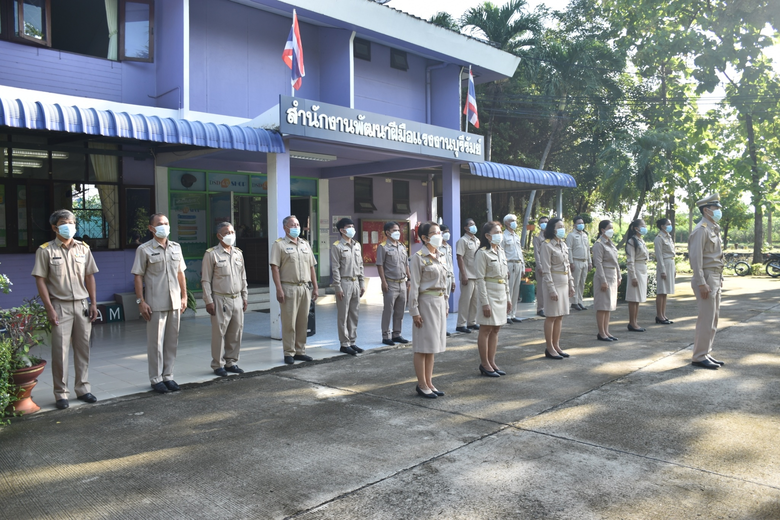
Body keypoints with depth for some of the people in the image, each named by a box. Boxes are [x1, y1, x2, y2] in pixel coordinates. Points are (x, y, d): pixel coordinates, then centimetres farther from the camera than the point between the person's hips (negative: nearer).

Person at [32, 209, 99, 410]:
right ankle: (61, 394, 8)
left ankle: (83, 389, 18)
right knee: (60, 351, -2)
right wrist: (49, 308, -11)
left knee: (83, 348, 8)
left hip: (82, 305, 4)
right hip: (60, 306, -3)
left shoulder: (83, 249, 9)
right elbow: (40, 280, -5)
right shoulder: (45, 250, -2)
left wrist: (93, 303, 7)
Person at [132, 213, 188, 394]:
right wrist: (141, 301, -10)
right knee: (156, 342, 1)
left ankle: (168, 376, 20)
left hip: (175, 302, 5)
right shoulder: (144, 250, -3)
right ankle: (156, 379, 12)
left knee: (172, 341, 9)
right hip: (155, 304, -5)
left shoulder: (176, 247, 11)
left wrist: (184, 296, 12)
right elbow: (138, 277, -4)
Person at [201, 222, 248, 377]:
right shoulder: (211, 254, -4)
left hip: (237, 299, 5)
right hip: (220, 299, -5)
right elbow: (205, 280, -4)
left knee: (236, 332, 7)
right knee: (219, 332, -2)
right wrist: (208, 301, -9)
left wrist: (245, 297, 15)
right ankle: (218, 365, 10)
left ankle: (231, 362, 19)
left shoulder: (238, 253, 13)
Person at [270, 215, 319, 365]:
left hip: (305, 287, 5)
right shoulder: (279, 244, -2)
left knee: (303, 321, 8)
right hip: (289, 287, -5)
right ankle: (289, 353, 7)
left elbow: (311, 267, 17)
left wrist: (315, 287, 11)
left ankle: (300, 351, 17)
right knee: (289, 322, -2)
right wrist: (279, 289, -16)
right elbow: (275, 268, -9)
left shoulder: (305, 244, 16)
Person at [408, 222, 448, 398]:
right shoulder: (418, 257, -11)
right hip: (426, 302, -7)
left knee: (433, 344, 12)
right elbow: (414, 286, -13)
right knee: (423, 346, 1)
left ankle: (429, 382, 21)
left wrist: (445, 305, 14)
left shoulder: (439, 257, 12)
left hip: (439, 302, 7)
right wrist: (414, 311, -16)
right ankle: (422, 385, 11)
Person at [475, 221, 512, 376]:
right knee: (486, 329, 0)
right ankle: (484, 364, 9)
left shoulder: (501, 252, 13)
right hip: (489, 293, -8)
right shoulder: (483, 253, -11)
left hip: (501, 294, 8)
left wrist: (508, 298, 14)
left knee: (496, 329, 11)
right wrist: (485, 302, -18)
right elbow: (480, 279, -14)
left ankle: (492, 362, 19)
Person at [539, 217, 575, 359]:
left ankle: (556, 346, 18)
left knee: (560, 316, 10)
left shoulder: (563, 244, 13)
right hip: (553, 283, -8)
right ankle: (549, 348, 6)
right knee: (551, 316, -2)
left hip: (564, 283, 8)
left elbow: (567, 266, 17)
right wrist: (551, 289, -18)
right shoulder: (547, 245, -11)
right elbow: (546, 270, -15)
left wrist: (571, 284, 12)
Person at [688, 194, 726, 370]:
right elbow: (696, 258, -20)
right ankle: (699, 357, 0)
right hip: (706, 278, -10)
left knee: (713, 320, 12)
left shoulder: (714, 229, 15)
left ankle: (706, 354, 20)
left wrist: (720, 278, 15)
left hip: (715, 279, 10)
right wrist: (702, 283, -23)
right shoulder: (701, 230, -14)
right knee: (706, 320, -7)